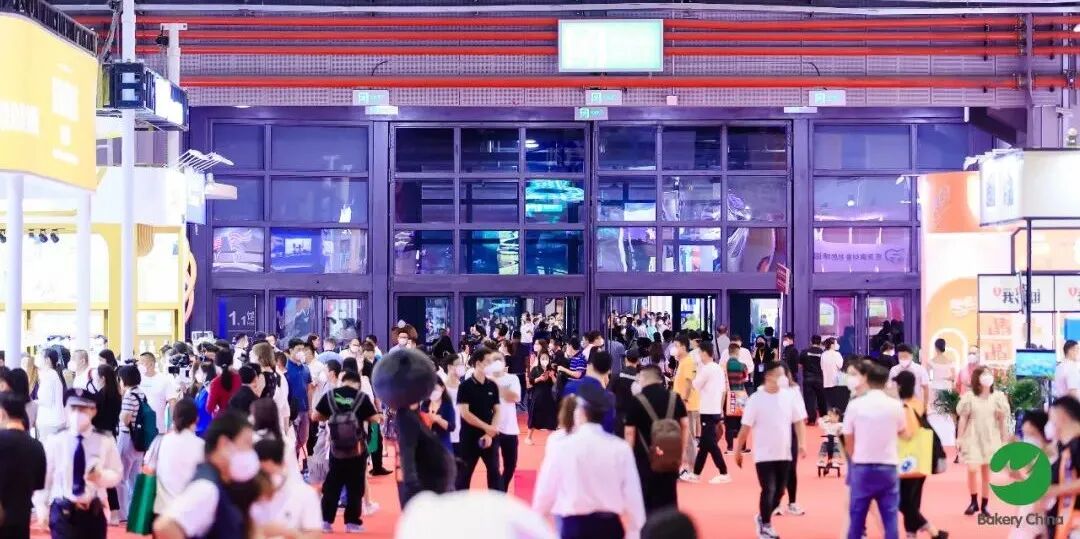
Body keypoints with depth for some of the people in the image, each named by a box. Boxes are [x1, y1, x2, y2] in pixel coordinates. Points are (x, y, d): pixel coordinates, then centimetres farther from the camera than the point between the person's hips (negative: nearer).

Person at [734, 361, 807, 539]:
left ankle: (762, 517, 33)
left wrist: (802, 444, -8)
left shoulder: (790, 396, 0)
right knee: (768, 490, -7)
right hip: (764, 454, -4)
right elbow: (745, 427, -6)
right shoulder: (756, 399, -10)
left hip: (784, 454, 4)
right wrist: (738, 451, -3)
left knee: (779, 491, 10)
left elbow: (798, 421, 4)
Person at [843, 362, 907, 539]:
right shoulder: (895, 406, -3)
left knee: (857, 516, 8)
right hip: (888, 467, 0)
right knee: (890, 516, 5)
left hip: (861, 467, 0)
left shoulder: (855, 405, -6)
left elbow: (848, 441, 1)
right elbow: (903, 433, 14)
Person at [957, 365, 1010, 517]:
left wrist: (1004, 441, 4)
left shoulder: (998, 397, 1)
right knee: (972, 469, -13)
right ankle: (974, 502, 5)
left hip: (990, 439, 1)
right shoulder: (969, 396, -3)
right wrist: (959, 438, -1)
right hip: (973, 438, -1)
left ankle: (984, 505, 12)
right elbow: (963, 418, 1)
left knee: (986, 472, 4)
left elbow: (1003, 420, 5)